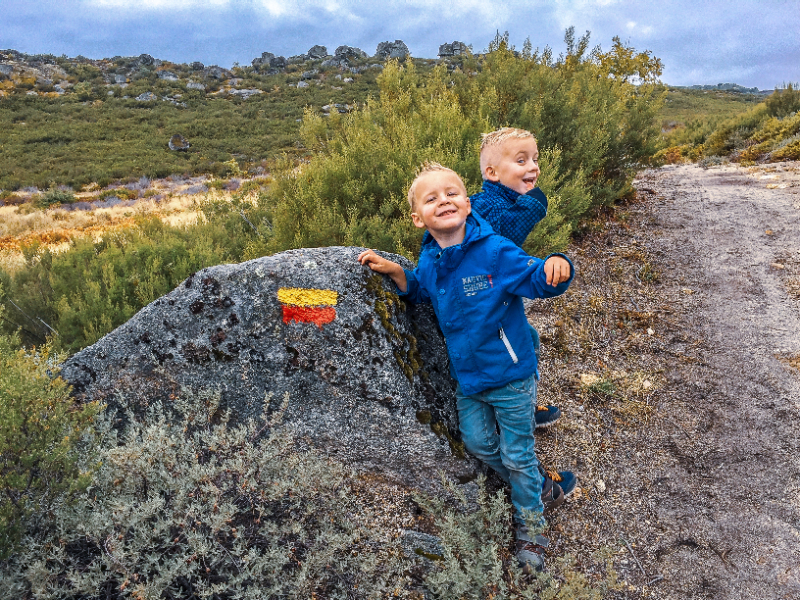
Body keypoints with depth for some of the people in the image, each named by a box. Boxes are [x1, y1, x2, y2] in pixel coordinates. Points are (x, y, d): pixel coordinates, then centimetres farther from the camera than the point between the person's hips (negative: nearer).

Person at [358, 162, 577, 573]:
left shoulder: (494, 251, -22)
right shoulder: (429, 262, -4)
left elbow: (538, 279, -19)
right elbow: (418, 292, 15)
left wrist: (555, 266, -42)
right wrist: (393, 271, -1)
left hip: (510, 376, -6)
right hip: (467, 377, 6)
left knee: (517, 455, 10)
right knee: (476, 441, 21)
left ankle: (529, 526, 36)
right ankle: (543, 487, 45)